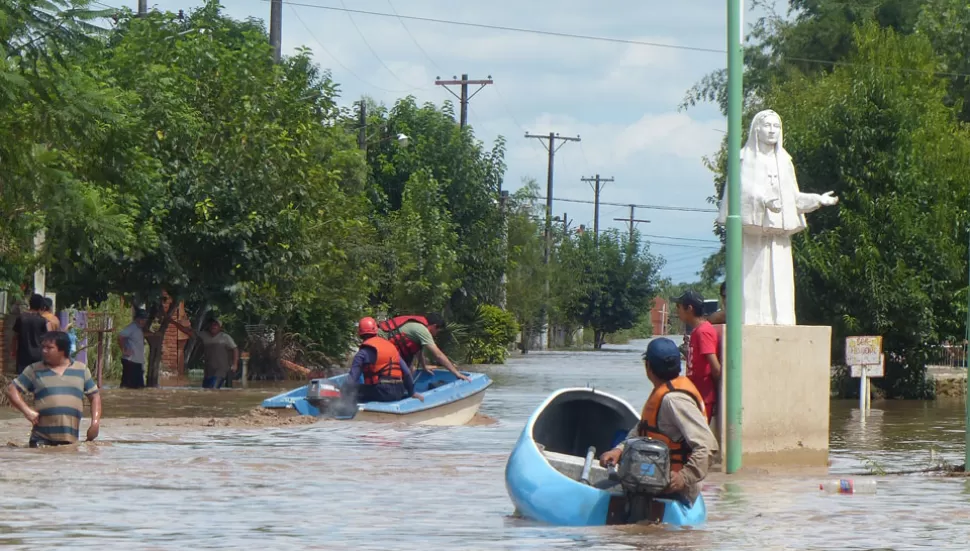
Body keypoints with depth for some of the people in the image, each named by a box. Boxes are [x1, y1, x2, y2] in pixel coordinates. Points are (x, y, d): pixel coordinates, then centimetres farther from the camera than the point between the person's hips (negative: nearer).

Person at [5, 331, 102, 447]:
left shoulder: (81, 370, 11)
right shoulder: (34, 370, 6)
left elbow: (94, 396, 16)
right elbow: (11, 389, 5)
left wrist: (95, 423, 3)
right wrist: (27, 410, -9)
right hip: (42, 439, -2)